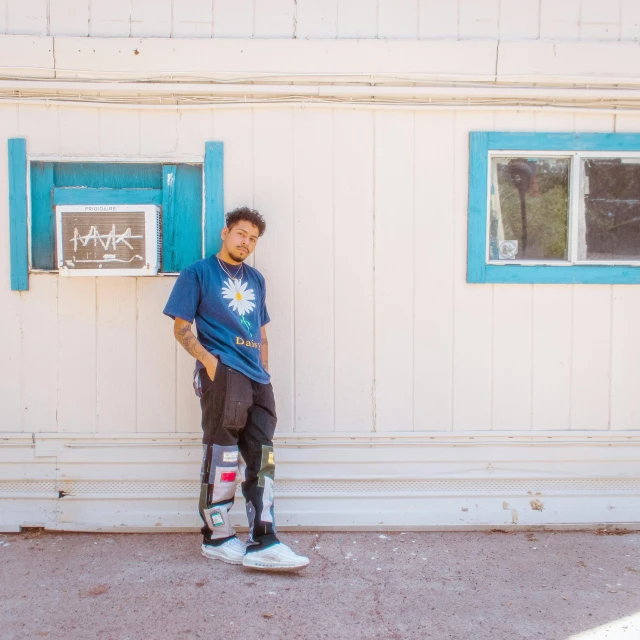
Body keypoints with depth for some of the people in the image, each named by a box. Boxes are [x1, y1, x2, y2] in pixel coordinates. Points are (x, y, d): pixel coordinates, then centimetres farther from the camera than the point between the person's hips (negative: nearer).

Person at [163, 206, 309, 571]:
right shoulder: (198, 274, 5)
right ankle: (217, 538, 12)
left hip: (257, 378, 6)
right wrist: (208, 359, -15)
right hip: (222, 373, -6)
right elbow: (181, 326, -1)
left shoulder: (255, 279, 21)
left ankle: (262, 543, 4)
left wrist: (265, 372, 13)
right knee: (222, 454, -3)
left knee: (261, 460, 2)